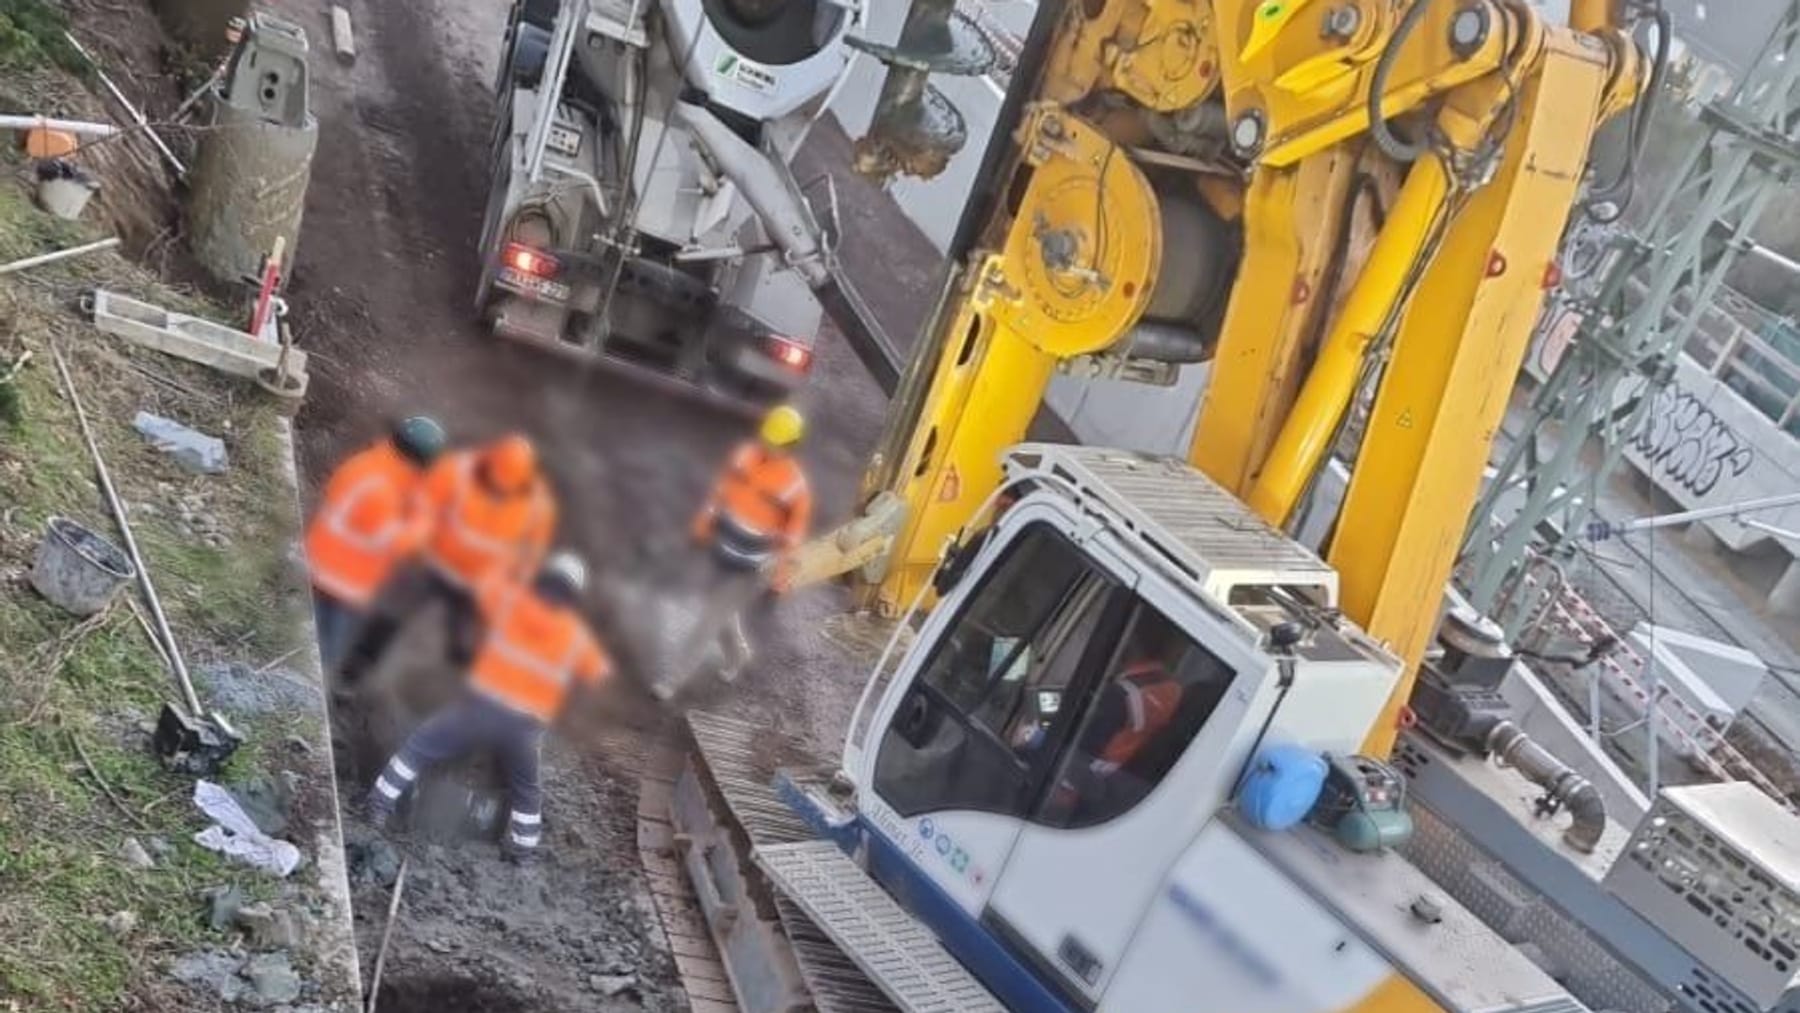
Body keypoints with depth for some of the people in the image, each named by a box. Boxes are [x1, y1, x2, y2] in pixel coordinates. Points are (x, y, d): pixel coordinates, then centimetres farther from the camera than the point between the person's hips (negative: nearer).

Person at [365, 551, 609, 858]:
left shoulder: (510, 600, 2)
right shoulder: (577, 635, 5)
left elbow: (486, 576, 19)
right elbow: (598, 672, 19)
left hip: (482, 706, -1)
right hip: (525, 727, 2)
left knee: (420, 747, 16)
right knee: (526, 789, 26)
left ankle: (380, 806, 12)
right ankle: (523, 850, 29)